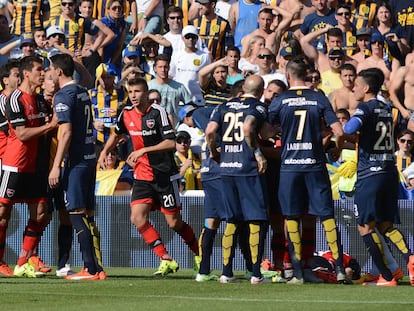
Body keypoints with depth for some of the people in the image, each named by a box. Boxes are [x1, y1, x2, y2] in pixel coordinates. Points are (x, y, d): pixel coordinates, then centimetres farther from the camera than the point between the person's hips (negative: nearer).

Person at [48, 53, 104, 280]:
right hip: (90, 157, 8)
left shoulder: (64, 96, -11)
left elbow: (66, 132, -18)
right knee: (88, 216, 10)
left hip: (75, 161, -8)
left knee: (77, 214, -7)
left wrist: (56, 166, -18)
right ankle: (97, 268, 9)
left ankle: (90, 269, -10)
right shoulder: (83, 93, 15)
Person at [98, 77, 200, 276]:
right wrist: (104, 152, 11)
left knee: (174, 222, 0)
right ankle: (166, 261, -4)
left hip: (165, 175, -5)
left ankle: (199, 255, 23)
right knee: (138, 219, -11)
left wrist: (143, 150, -26)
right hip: (142, 176, 5)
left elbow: (171, 143, -21)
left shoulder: (158, 112, -14)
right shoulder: (126, 114, 4)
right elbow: (116, 134, 25)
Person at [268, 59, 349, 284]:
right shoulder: (319, 99, 1)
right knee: (327, 216, 3)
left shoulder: (280, 101, -1)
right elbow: (338, 131, -3)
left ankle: (298, 272, 3)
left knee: (292, 218, 6)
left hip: (289, 165, -1)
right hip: (315, 164, 1)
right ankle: (340, 269, -3)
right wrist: (337, 150, 15)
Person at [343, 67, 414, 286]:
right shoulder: (387, 109, 15)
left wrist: (341, 128, -6)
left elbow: (351, 128, -27)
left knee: (366, 226, -1)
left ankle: (386, 277, -7)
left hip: (370, 173, -7)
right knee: (386, 225, 12)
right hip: (390, 172, 7)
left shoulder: (366, 108, -9)